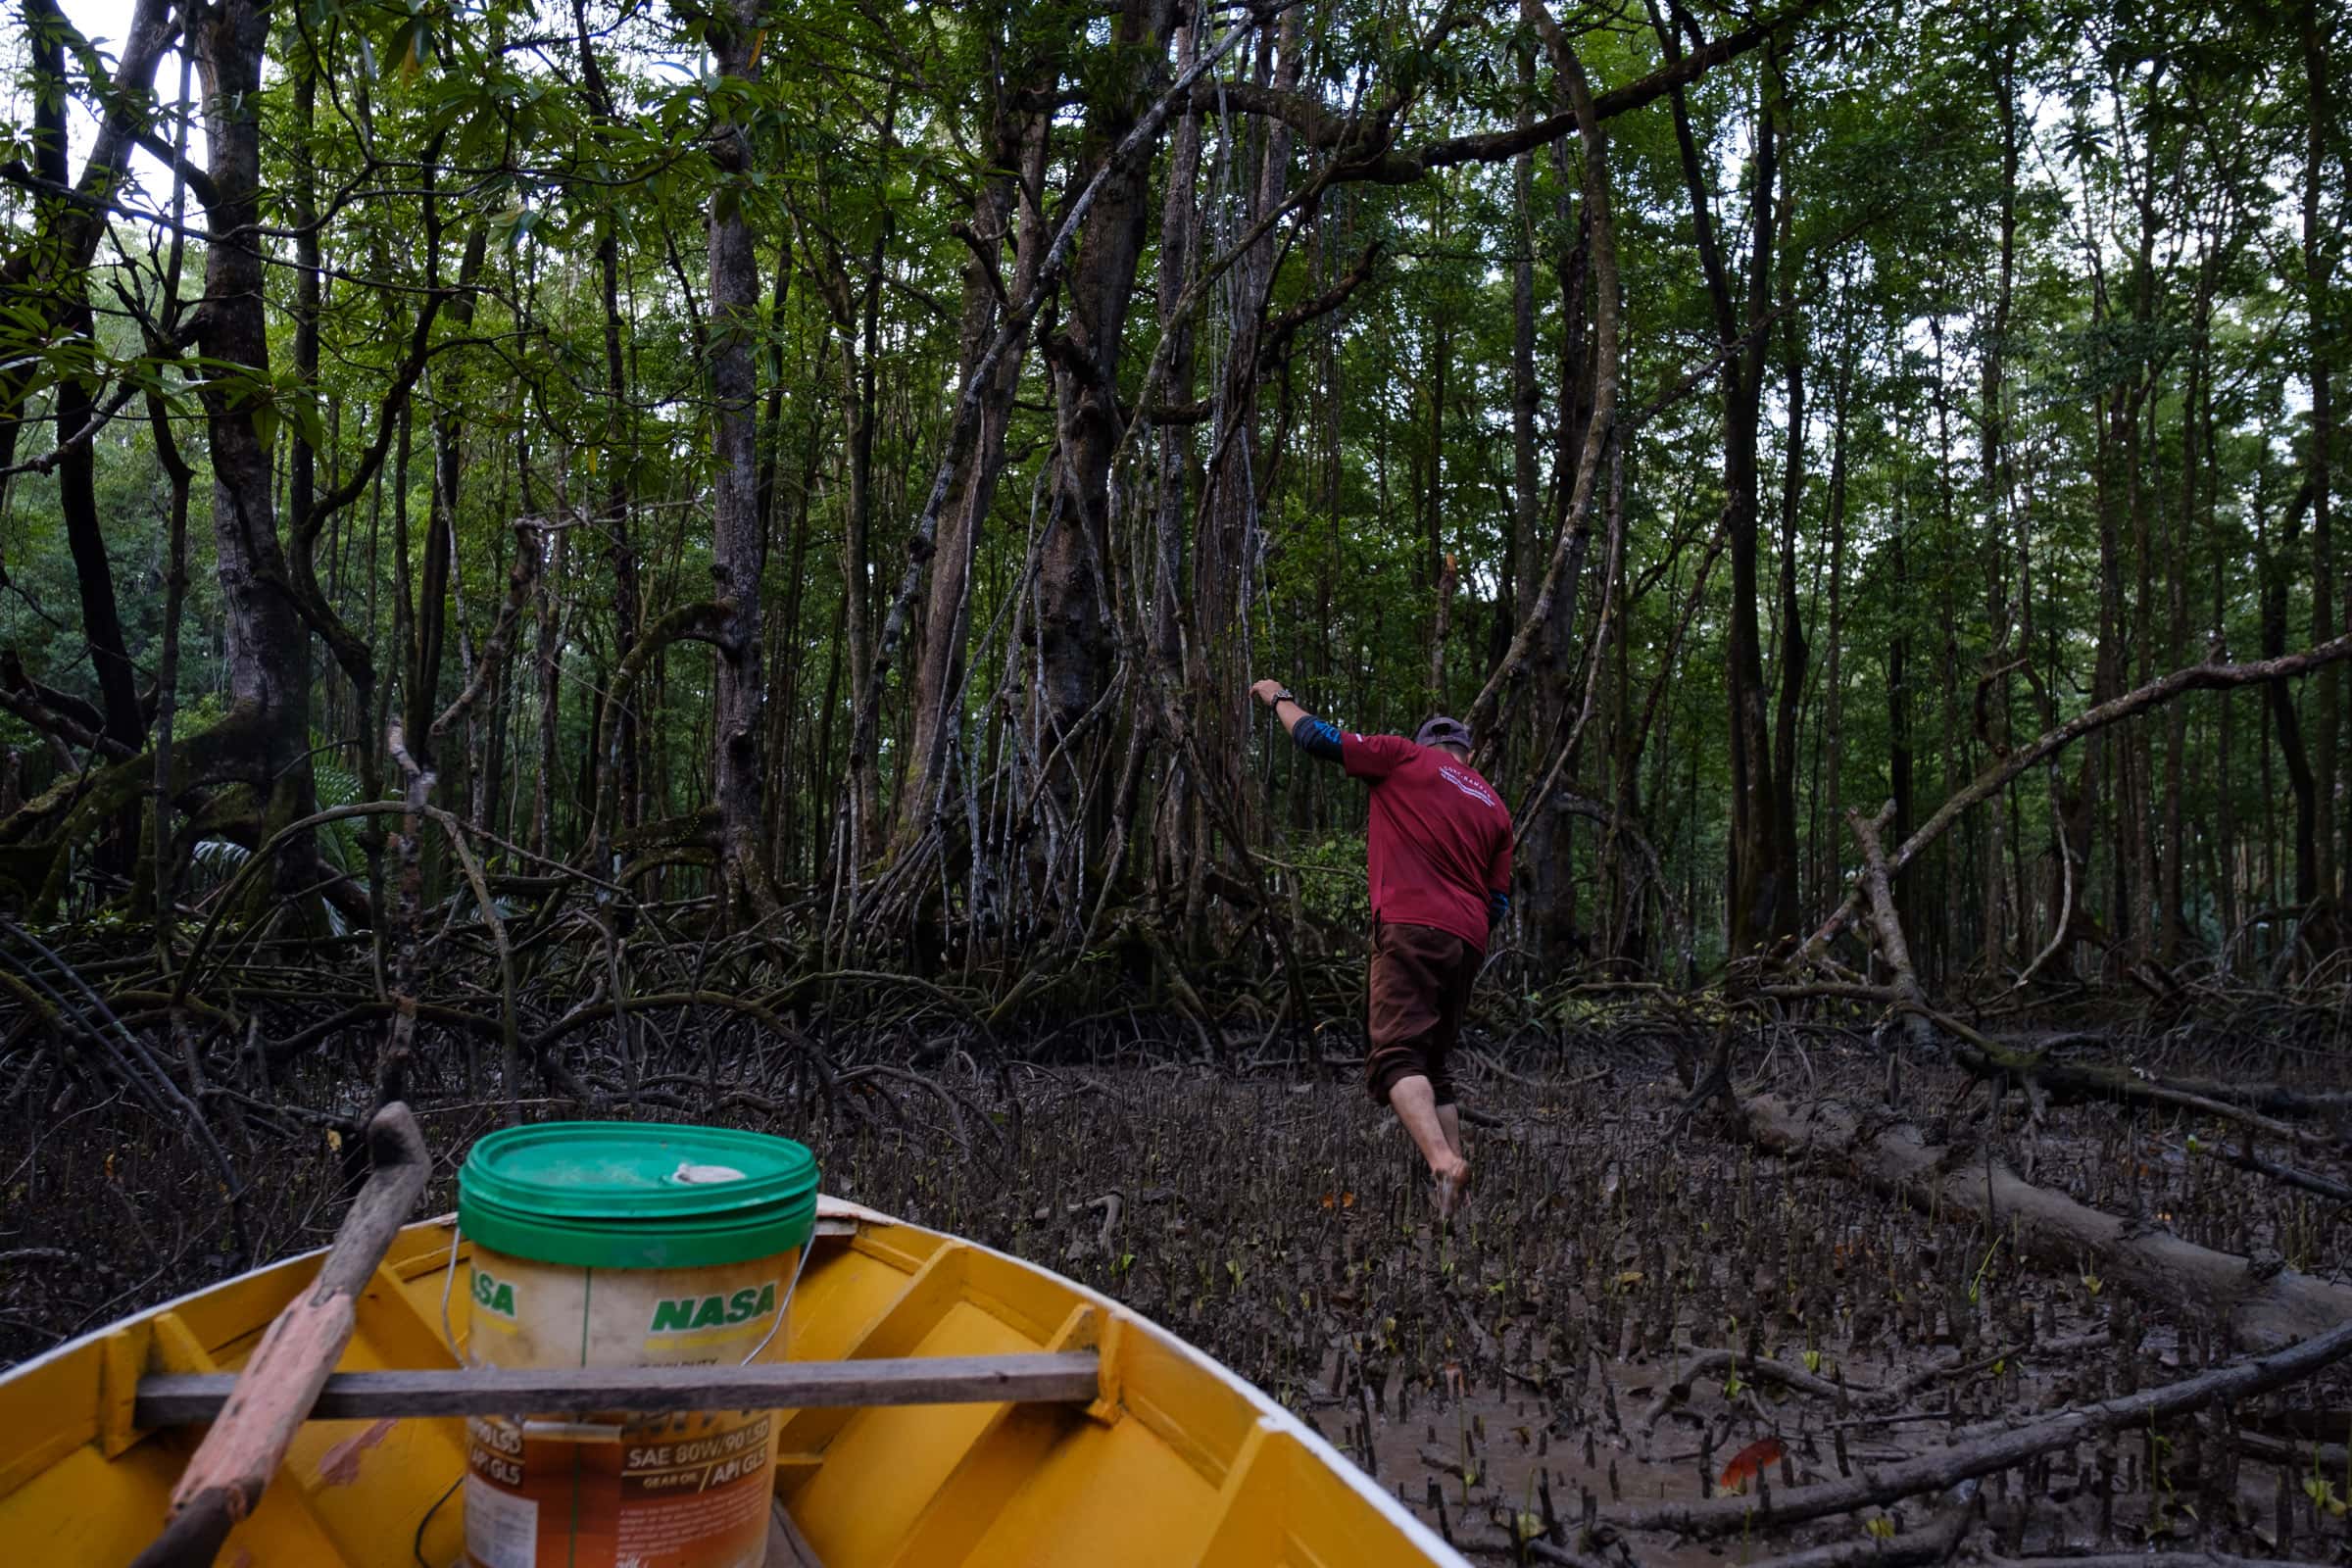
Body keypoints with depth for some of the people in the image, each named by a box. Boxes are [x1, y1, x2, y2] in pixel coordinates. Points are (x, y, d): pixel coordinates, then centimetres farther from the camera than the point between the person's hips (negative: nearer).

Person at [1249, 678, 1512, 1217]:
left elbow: (1317, 737, 11)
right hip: (1468, 943, 6)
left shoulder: (1404, 757, 9)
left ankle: (1443, 1162, -35)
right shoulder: (1495, 806, 22)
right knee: (1433, 1065, 13)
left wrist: (1278, 697, 27)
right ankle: (1455, 1201, 7)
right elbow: (1499, 901, 19)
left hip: (1412, 928, -6)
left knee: (1396, 1057, -13)